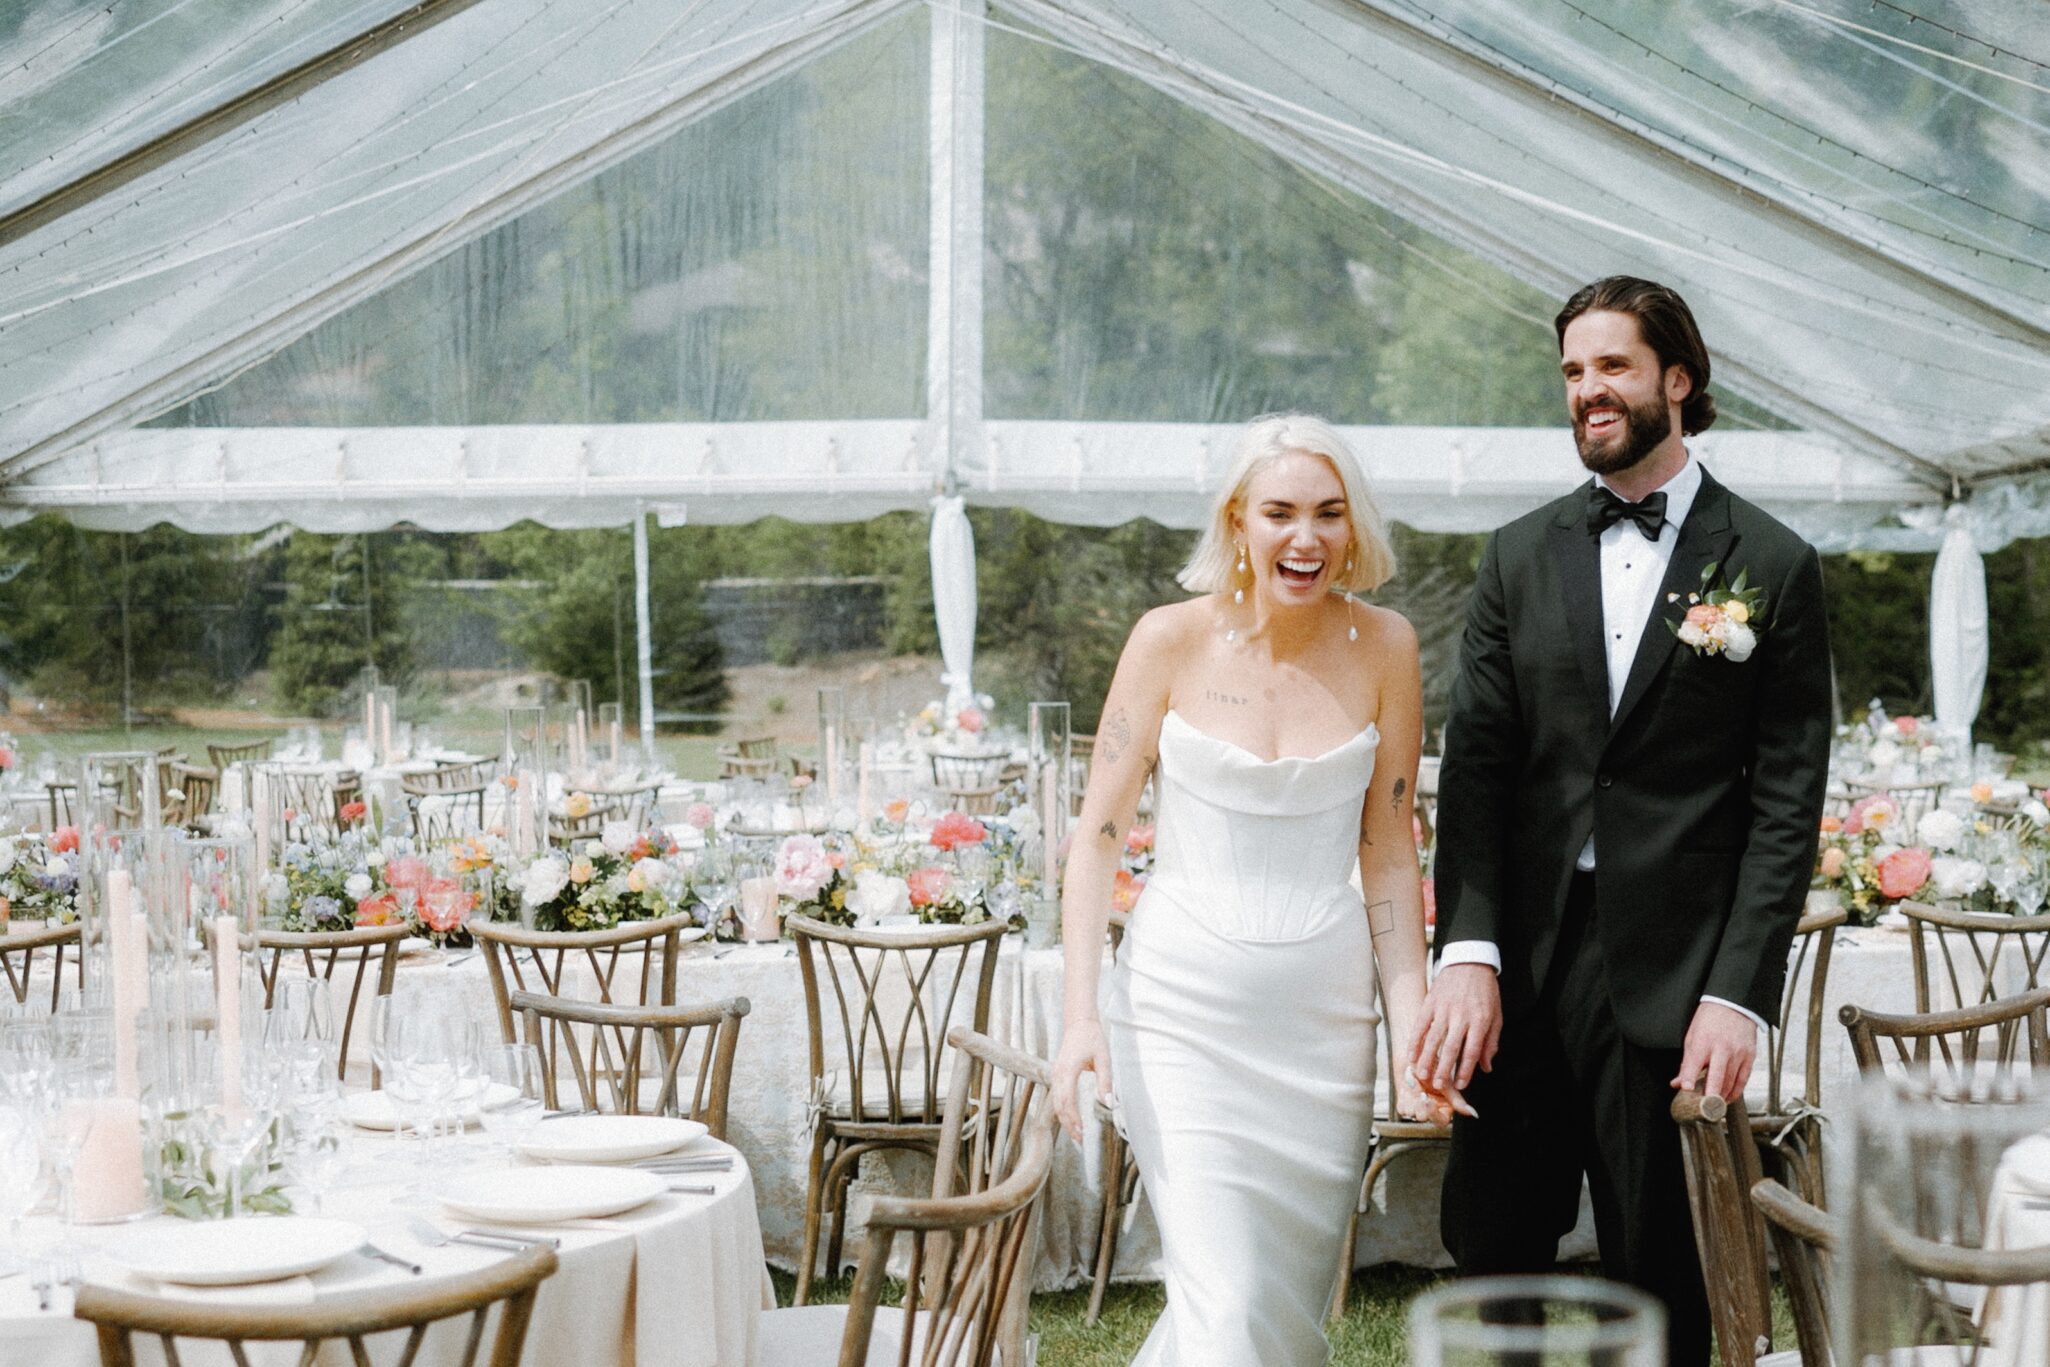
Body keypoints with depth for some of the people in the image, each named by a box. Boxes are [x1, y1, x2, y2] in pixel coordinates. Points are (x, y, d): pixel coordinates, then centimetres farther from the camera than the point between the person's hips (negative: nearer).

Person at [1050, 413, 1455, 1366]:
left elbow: (1388, 854, 4)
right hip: (1184, 1005, -3)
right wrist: (1080, 1013, -13)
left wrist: (1414, 1030, 0)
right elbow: (1098, 832, -4)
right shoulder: (1172, 640, -6)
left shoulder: (1382, 648, 0)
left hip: (1323, 1013, 3)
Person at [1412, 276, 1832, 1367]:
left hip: (1670, 978, -3)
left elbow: (1786, 805, -2)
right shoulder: (1518, 558, 10)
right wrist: (1467, 953, -8)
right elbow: (1475, 765, 4)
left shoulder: (1773, 568, 1)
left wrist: (1738, 994, -11)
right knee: (1492, 1257, 7)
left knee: (1659, 1278, 6)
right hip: (1522, 967, 3)